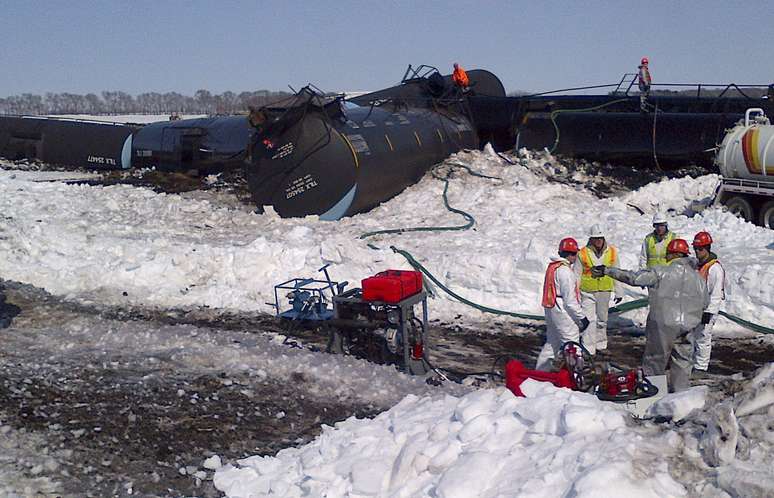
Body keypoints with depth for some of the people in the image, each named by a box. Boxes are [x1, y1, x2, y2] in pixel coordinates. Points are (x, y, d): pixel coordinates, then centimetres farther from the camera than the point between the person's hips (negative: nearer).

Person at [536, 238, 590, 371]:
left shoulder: (552, 266, 11)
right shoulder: (565, 270, -19)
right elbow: (570, 299, -20)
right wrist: (581, 317, -12)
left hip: (550, 309, 10)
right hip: (563, 311, -10)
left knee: (552, 342, 20)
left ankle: (541, 371, 26)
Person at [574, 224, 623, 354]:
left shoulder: (612, 252, -1)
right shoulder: (583, 253, -8)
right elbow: (576, 275, -1)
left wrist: (618, 292, 9)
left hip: (605, 292, 3)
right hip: (587, 292, -3)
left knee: (602, 319, 16)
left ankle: (601, 344, 34)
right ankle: (588, 349, -3)